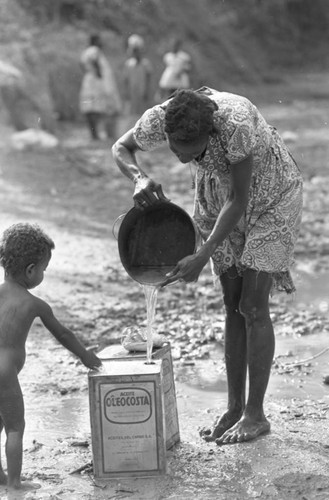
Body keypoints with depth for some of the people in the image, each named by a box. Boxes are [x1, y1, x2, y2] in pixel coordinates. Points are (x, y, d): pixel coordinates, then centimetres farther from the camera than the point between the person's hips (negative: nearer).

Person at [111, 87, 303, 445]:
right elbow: (121, 148, -7)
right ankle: (234, 409, 14)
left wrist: (202, 257, -37)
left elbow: (238, 201, -33)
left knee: (252, 307, -8)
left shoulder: (237, 123, -41)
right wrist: (139, 179, -29)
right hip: (219, 196, 5)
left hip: (270, 197, -5)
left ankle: (256, 415, 1)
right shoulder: (158, 120, -27)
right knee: (232, 307, 7)